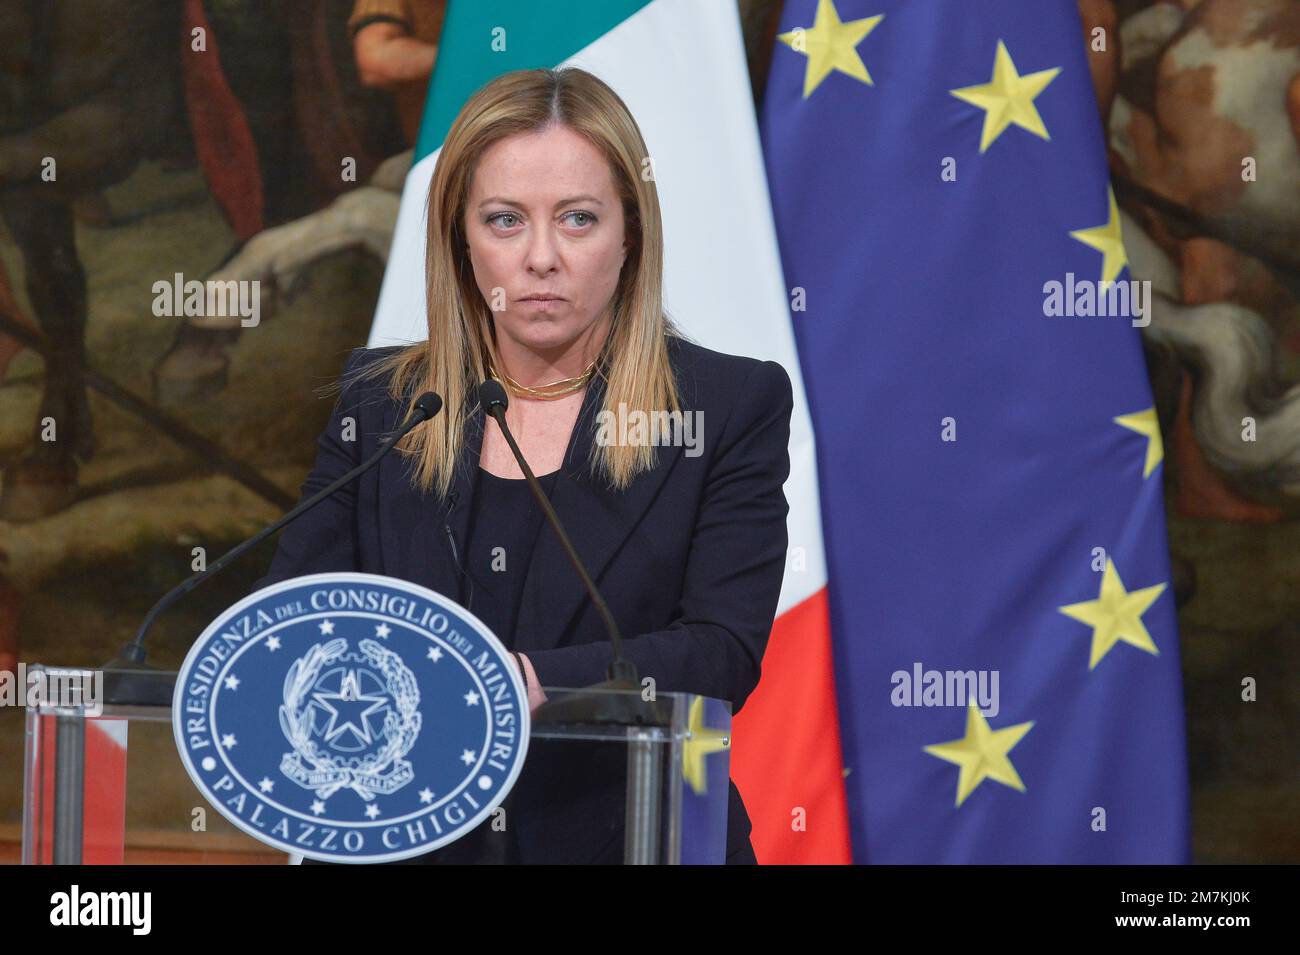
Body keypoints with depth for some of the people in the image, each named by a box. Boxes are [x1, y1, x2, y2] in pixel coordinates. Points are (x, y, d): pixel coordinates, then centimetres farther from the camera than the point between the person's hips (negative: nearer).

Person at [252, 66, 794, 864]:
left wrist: (530, 681, -23)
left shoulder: (729, 407, 4)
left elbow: (723, 653, -6)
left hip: (624, 838, -1)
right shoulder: (378, 402, 13)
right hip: (403, 836, 1)